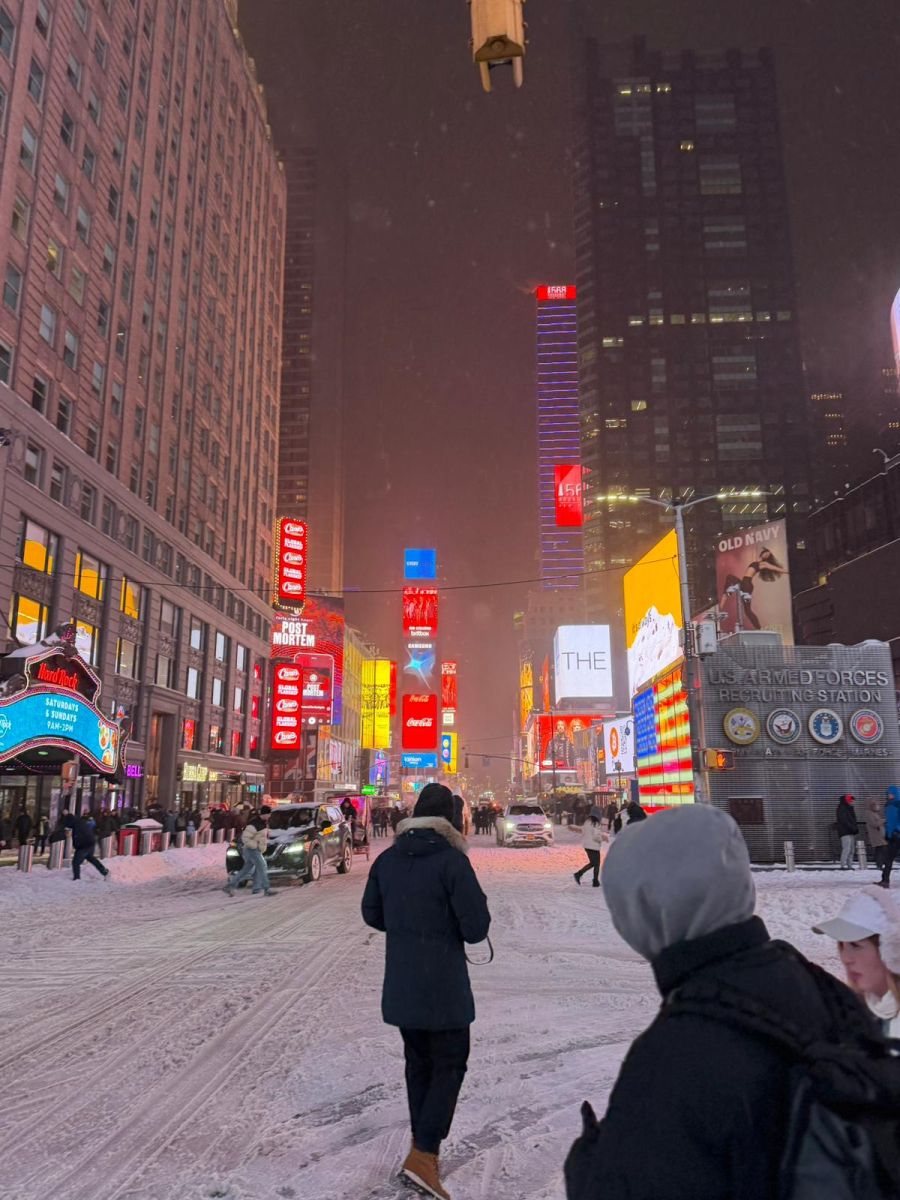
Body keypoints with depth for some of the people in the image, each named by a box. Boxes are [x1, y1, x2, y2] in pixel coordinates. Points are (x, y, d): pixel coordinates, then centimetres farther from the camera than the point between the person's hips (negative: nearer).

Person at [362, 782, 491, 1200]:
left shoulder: (387, 860, -1)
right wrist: (450, 923, 2)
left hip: (400, 984, 6)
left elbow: (372, 914, 10)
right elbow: (476, 927, -19)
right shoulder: (452, 861, -20)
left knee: (418, 1063, 20)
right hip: (443, 985, -6)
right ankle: (422, 1156, 3)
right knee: (449, 1066, 8)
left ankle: (423, 1148, 32)